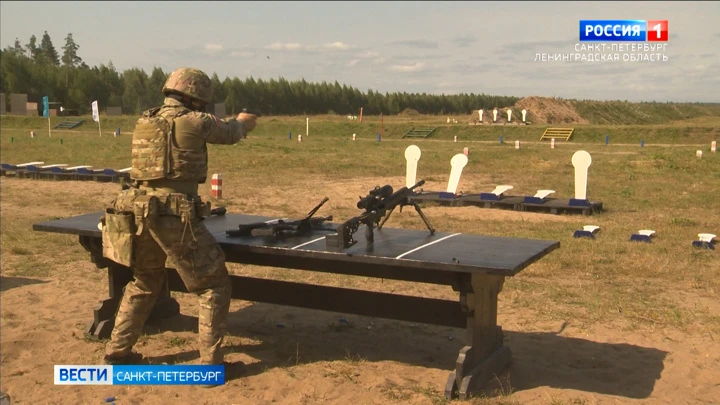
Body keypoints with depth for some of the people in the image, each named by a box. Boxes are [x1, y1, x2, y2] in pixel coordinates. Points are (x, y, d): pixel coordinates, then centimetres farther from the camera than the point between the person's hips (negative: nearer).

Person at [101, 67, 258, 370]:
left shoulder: (144, 123, 12)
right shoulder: (194, 122, -7)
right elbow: (230, 134, 10)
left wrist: (233, 124, 33)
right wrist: (243, 122, 35)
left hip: (140, 216, 7)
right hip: (175, 217, -7)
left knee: (145, 284, 27)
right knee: (214, 286, 7)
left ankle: (117, 352, 32)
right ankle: (210, 363, 6)